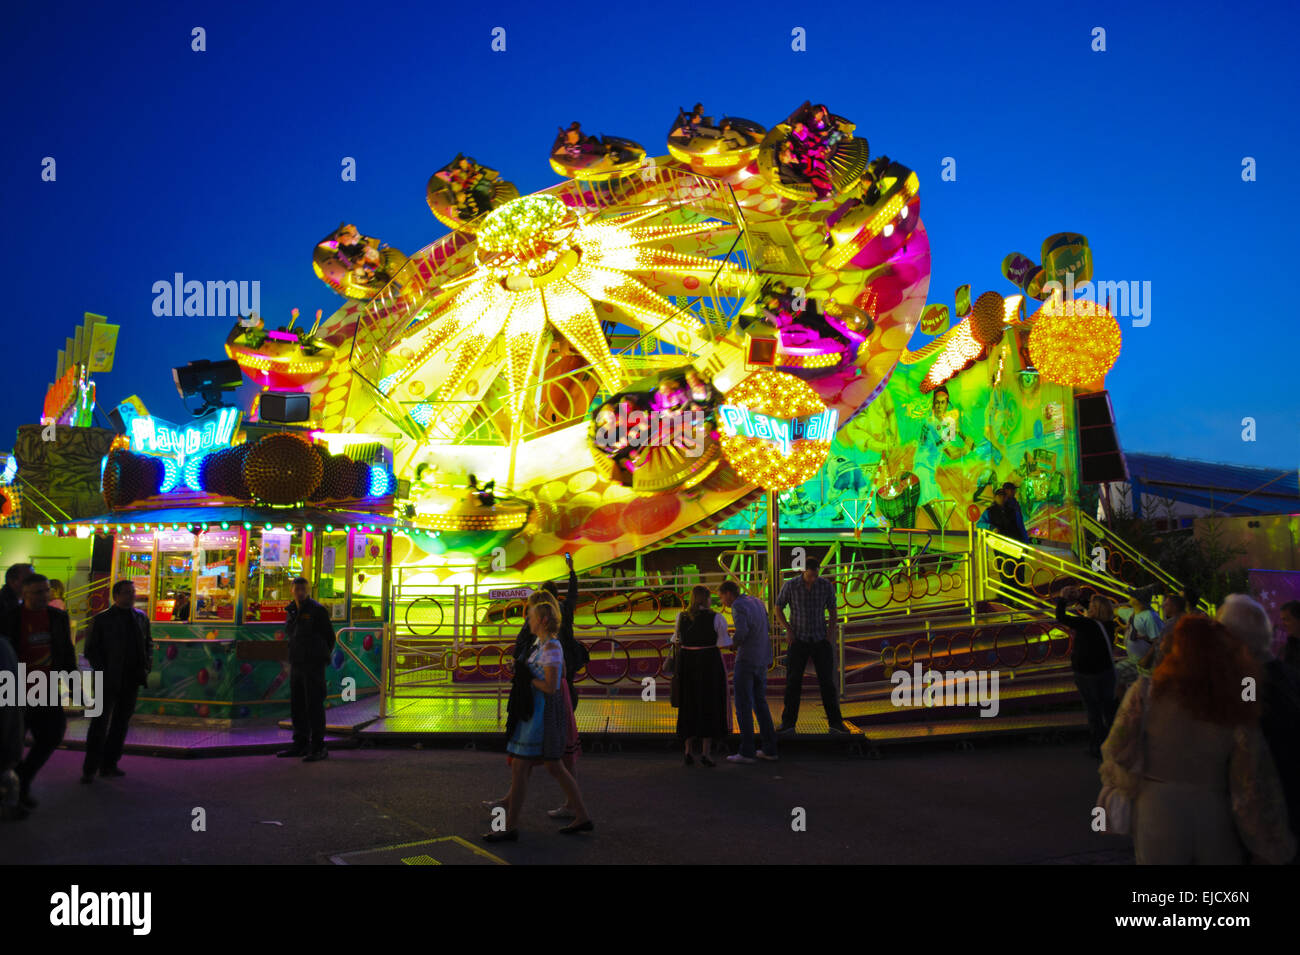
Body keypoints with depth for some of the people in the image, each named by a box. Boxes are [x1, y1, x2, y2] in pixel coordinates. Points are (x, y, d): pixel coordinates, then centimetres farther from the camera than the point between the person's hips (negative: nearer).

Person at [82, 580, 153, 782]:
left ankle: (109, 765, 20)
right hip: (109, 680, -5)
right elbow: (91, 650, -2)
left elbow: (148, 643, 19)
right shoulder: (102, 619, -3)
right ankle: (90, 769, 4)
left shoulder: (141, 618, 10)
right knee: (100, 723, -3)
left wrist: (147, 666, 4)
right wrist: (103, 672, -11)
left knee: (121, 723, 10)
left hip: (131, 681, 5)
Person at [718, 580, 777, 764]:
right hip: (762, 660, 8)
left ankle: (747, 752, 0)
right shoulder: (757, 602, 14)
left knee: (743, 706, -1)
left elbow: (742, 631, -27)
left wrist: (734, 644, -6)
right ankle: (769, 749, 14)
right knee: (760, 703, 14)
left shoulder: (738, 606, -13)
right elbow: (766, 630, 21)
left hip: (746, 660, -8)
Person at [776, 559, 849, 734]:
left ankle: (835, 722, 8)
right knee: (793, 682, -1)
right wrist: (788, 630, -8)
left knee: (827, 681, 0)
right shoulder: (790, 585, -9)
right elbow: (778, 609, 2)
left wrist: (831, 629, -8)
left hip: (820, 640, 1)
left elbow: (832, 610, 8)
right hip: (799, 640, -1)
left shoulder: (826, 585, -6)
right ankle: (788, 723, 6)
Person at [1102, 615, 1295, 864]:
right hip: (1216, 822, 2)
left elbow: (1117, 753, -11)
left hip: (1157, 815, -1)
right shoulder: (1238, 712, -8)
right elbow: (1253, 786, -5)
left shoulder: (1146, 693, -14)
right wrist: (1276, 845, 7)